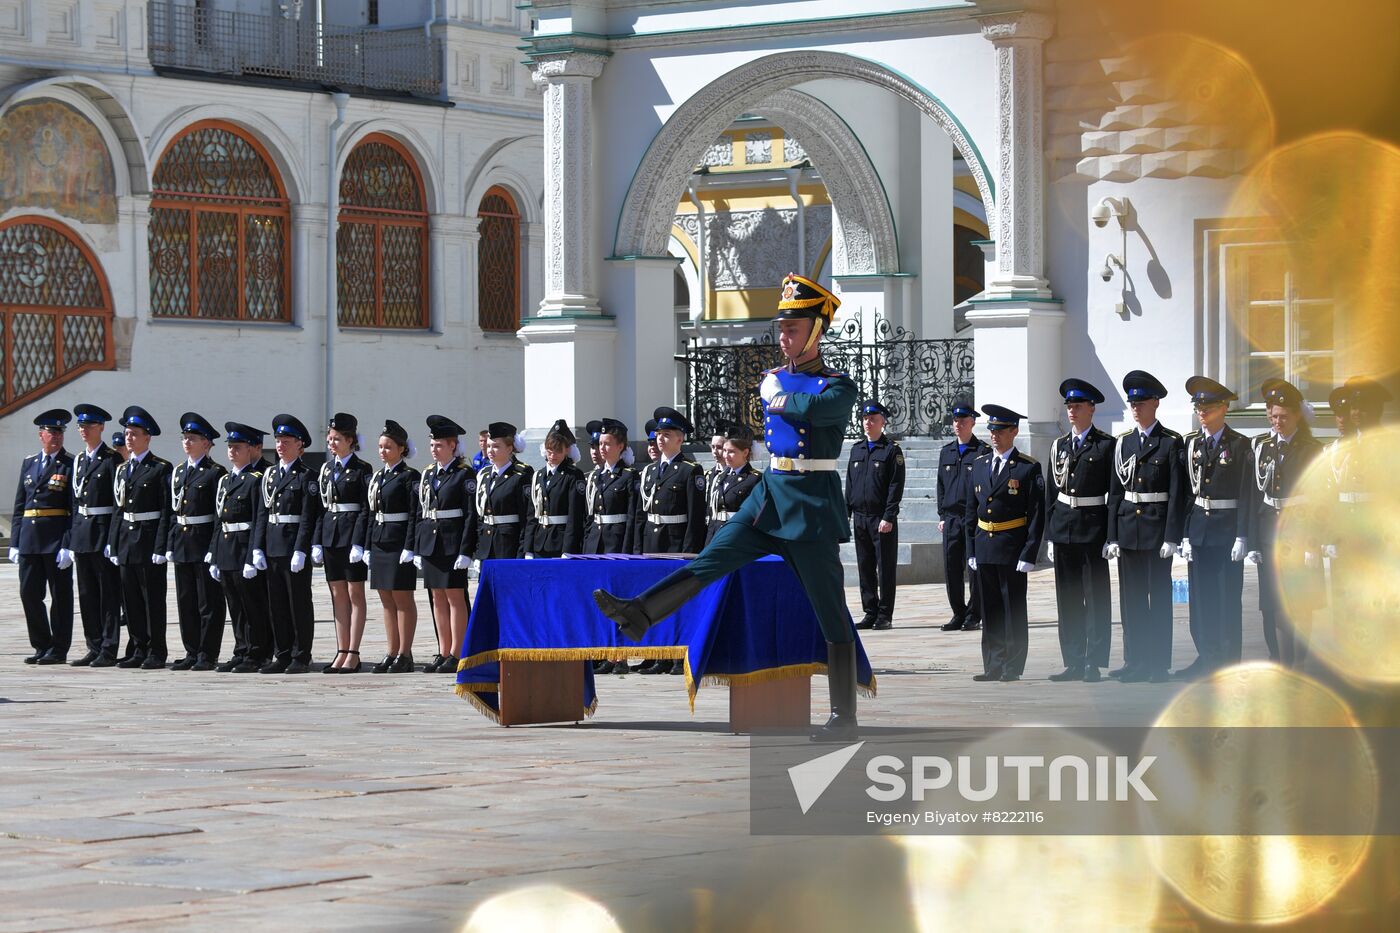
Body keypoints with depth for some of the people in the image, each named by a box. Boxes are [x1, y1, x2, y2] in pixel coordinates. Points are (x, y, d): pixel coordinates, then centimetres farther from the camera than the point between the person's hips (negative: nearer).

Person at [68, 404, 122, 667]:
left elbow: (118, 502, -11)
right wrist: (73, 534, 11)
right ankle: (94, 648, 14)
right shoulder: (78, 460, 15)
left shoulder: (112, 459, -7)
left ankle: (108, 651, -1)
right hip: (82, 531, 7)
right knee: (87, 594, 9)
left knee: (108, 593, -3)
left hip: (104, 530, -7)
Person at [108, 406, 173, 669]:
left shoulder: (161, 469, -7)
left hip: (149, 539, -7)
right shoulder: (122, 469, 14)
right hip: (126, 538, 7)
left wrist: (161, 546, -17)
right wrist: (113, 544, 10)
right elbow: (119, 508, 16)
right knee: (130, 598, 8)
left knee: (153, 598, -2)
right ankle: (138, 650, 15)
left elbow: (167, 509, -11)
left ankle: (156, 653, 2)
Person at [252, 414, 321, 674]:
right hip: (272, 549, 7)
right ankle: (282, 656, 15)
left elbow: (308, 518, -11)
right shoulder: (269, 475, 14)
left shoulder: (305, 476, -6)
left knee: (299, 604, -2)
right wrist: (258, 548, 6)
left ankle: (301, 658, 3)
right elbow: (263, 514, 14)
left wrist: (300, 551, -18)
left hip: (296, 546, -6)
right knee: (277, 605, 9)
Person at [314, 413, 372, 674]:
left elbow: (366, 509, -10)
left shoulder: (361, 470, -6)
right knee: (338, 594, 7)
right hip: (331, 535, 6)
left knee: (355, 593, -2)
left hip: (353, 535, -6)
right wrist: (317, 542, 6)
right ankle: (342, 652, 10)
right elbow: (321, 508, 12)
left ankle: (353, 655, -1)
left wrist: (359, 544, -17)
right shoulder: (325, 469, 12)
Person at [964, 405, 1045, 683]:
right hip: (984, 548, 5)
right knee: (990, 609, 8)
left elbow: (1037, 516, -7)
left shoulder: (1029, 468, -5)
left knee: (1014, 609, 1)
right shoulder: (980, 464, 11)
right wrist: (971, 551, 8)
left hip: (1012, 550, -5)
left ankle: (1013, 667, 6)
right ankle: (993, 666, 13)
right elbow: (970, 511, 14)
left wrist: (1028, 554, -13)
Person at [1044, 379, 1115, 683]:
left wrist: (1111, 536, -10)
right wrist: (1049, 535, 9)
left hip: (1093, 529, -5)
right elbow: (1051, 492, 14)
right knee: (1068, 599, 6)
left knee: (1096, 598, -3)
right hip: (1063, 529, 5)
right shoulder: (1059, 446, 13)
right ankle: (1073, 663, 11)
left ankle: (1094, 663, 0)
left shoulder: (1106, 445, -2)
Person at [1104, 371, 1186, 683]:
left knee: (1159, 596, 0)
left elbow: (1178, 493, -6)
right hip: (1128, 528, 4)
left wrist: (1172, 537, -12)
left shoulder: (1172, 443, -3)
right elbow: (1115, 492, 10)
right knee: (1131, 598, 6)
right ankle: (1135, 662, 10)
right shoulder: (1123, 442, 10)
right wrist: (1113, 536, 4)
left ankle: (1158, 664, 4)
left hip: (1157, 528, -4)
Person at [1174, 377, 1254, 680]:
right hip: (1198, 528, 4)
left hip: (1227, 529, -4)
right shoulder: (1191, 443, 9)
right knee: (1201, 598, 6)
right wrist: (1185, 534, 4)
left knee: (1228, 598, -1)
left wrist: (1242, 537, -12)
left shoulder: (1240, 445, -3)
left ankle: (1229, 662, 5)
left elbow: (1246, 494, -6)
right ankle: (1207, 658, 13)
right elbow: (1185, 489, 10)